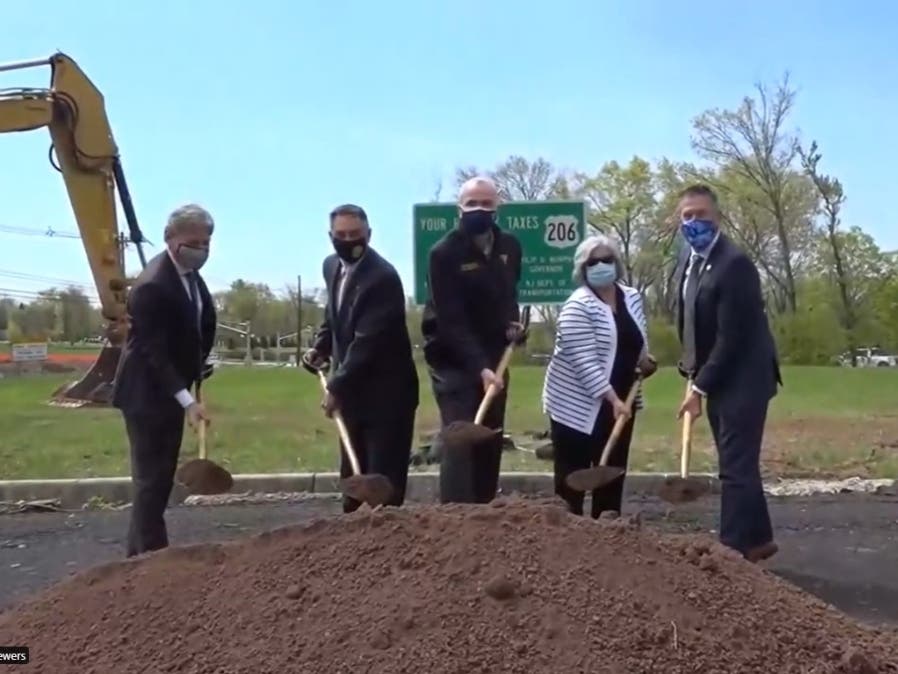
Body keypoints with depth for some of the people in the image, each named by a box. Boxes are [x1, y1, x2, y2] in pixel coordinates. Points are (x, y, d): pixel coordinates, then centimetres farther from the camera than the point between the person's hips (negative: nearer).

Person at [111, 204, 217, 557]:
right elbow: (153, 352, -26)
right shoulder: (153, 285, -24)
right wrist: (187, 400, -31)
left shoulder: (190, 273, 4)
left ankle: (140, 552, 27)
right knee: (151, 478, -4)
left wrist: (198, 364, 7)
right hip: (147, 394, -9)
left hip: (170, 390, 9)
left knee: (161, 476, 15)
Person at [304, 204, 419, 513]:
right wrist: (320, 348, 5)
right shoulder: (332, 266, 6)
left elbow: (367, 341, -25)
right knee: (352, 473, 17)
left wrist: (336, 386, -23)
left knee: (384, 476, -3)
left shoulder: (383, 277, -22)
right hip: (353, 390, 8)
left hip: (385, 392, -8)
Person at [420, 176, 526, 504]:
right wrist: (479, 367, -32)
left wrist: (513, 323, -1)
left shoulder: (510, 247, 2)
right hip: (454, 361, -6)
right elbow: (452, 321, -23)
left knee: (491, 446, 9)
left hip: (494, 359, 6)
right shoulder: (444, 253, -17)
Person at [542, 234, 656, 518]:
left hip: (621, 401, 7)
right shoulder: (578, 306, -17)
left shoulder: (632, 297, 5)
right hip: (578, 405, -7)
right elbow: (584, 362, -23)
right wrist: (613, 400, -26)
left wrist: (645, 360, 0)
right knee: (573, 476, 0)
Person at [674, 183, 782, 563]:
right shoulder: (688, 259, 7)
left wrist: (699, 387, -20)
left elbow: (731, 337, -23)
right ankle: (757, 539, 31)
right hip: (716, 378, 9)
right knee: (738, 463, 17)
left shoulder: (734, 264, -21)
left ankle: (734, 548, 4)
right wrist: (693, 373, 9)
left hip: (742, 379, -9)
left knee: (736, 467, -5)